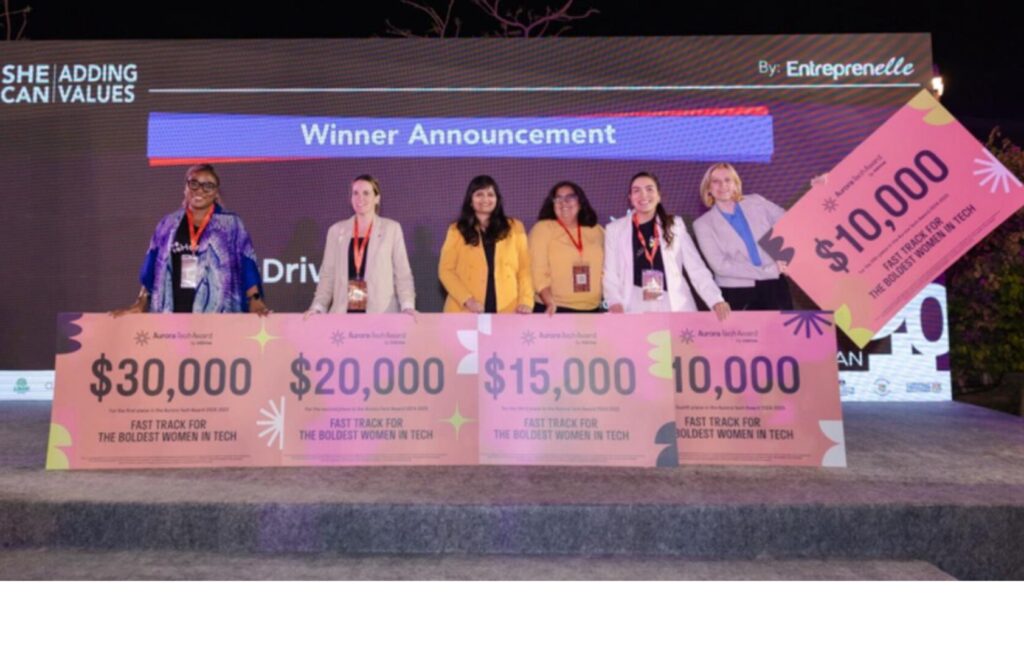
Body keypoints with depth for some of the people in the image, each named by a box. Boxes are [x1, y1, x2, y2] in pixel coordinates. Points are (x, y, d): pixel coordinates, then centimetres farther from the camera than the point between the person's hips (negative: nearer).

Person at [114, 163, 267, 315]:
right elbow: (151, 271, 16)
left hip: (218, 314, -3)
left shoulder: (231, 224, 5)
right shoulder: (168, 224, 13)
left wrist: (255, 300, -15)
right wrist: (140, 303, 10)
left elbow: (246, 266, -2)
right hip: (173, 312, 3)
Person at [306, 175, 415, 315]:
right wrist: (317, 307, -2)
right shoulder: (336, 230, 12)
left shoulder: (391, 228, 6)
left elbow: (402, 273, 3)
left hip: (380, 313, -1)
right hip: (344, 312, 2)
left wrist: (408, 306, -11)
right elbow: (327, 274, 11)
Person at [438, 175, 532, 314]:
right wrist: (466, 299, -11)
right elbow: (446, 270, 3)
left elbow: (524, 268, 8)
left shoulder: (514, 227, 11)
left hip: (507, 311, 1)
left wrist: (526, 301, -7)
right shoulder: (457, 230, 9)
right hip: (466, 312, 0)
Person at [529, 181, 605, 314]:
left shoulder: (597, 231, 11)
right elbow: (538, 272, -7)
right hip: (556, 310, -3)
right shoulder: (542, 228, 0)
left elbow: (605, 270, 14)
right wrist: (550, 302, -18)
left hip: (592, 309, 3)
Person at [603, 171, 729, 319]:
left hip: (676, 307, 1)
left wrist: (716, 300, -8)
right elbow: (611, 274, 8)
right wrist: (614, 303, -10)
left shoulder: (676, 225, 12)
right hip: (635, 309, -1)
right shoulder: (615, 229, 10)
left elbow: (697, 268, 5)